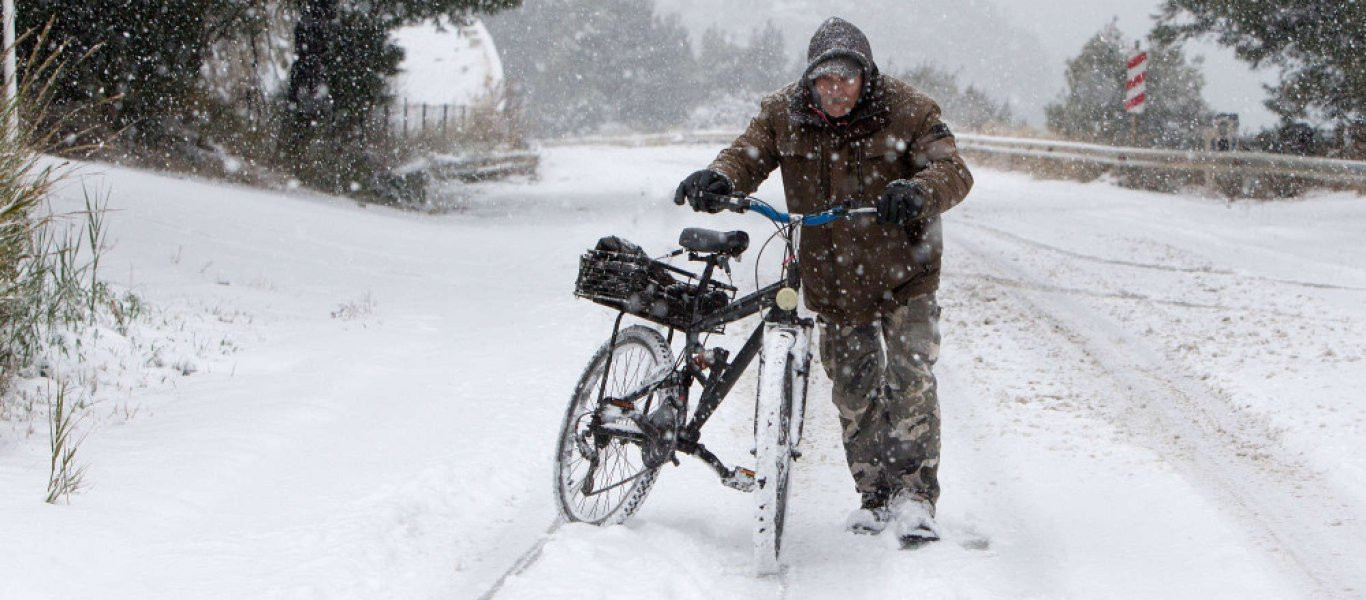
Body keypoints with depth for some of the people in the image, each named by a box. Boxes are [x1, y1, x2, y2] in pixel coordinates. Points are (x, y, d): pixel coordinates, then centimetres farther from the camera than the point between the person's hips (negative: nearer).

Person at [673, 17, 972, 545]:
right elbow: (747, 156, -3)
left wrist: (918, 191, -45)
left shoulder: (906, 111, -14)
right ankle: (875, 495, 23)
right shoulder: (784, 115, -5)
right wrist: (717, 178, -28)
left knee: (911, 379, -14)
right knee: (853, 392, 9)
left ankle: (914, 494, -7)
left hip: (903, 273, -3)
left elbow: (953, 170, -22)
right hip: (831, 279, 3)